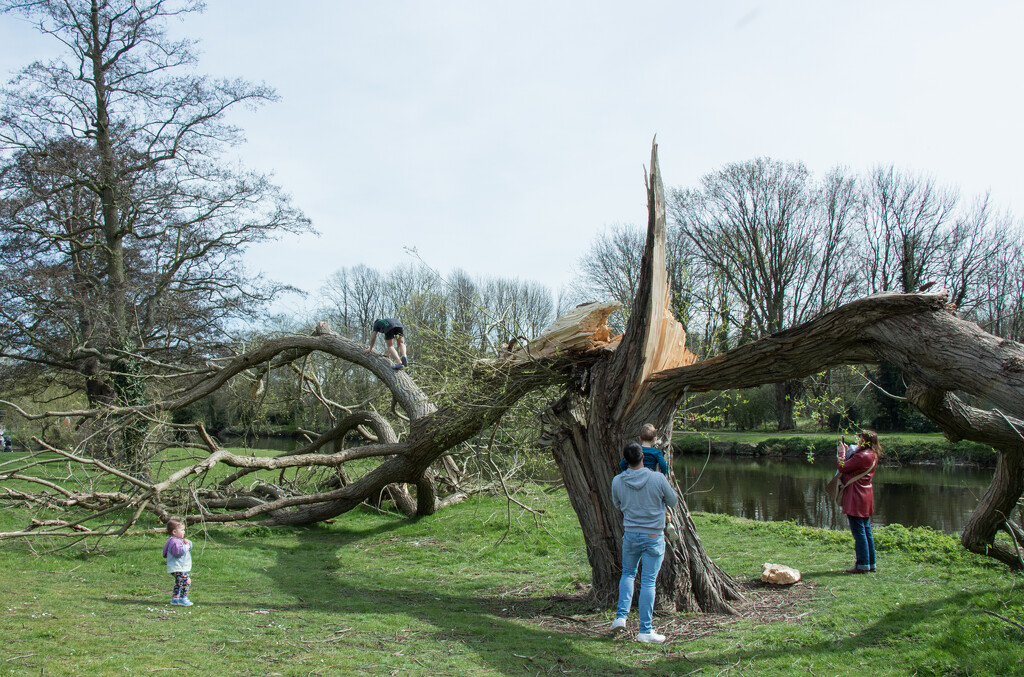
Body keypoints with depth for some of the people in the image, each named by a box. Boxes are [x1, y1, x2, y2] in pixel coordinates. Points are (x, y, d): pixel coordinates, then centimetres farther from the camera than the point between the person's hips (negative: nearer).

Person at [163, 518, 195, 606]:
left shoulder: (178, 540, 18)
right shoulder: (174, 541, -16)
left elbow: (189, 547, 24)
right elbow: (178, 551, -29)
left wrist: (188, 543, 2)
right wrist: (186, 546, -18)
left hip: (180, 568, 12)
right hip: (177, 568, -12)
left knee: (179, 583, 19)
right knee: (186, 580, -16)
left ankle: (175, 598, 27)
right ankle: (183, 599, -13)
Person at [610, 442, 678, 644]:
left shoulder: (617, 481, -7)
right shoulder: (658, 479, -15)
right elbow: (673, 501, 1)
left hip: (630, 536, 2)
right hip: (654, 536, -2)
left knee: (627, 573, 23)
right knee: (648, 582, 3)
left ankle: (621, 615, 10)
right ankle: (645, 631, 8)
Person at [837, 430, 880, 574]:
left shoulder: (863, 456, -19)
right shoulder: (872, 455, 10)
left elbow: (843, 467, -15)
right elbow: (853, 466, 18)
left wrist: (842, 453, -1)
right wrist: (847, 451, 14)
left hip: (857, 496, -10)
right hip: (866, 495, 10)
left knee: (859, 532, -5)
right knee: (866, 531, 14)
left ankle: (862, 565, -2)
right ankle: (870, 563, 19)